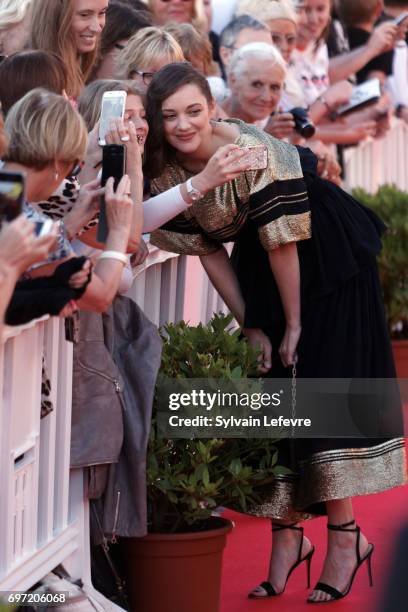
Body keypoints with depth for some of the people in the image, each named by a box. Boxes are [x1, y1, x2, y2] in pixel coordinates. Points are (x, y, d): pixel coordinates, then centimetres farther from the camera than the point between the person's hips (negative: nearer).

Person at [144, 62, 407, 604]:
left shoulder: (252, 153, -31)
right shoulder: (163, 173, -11)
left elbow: (284, 244, -24)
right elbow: (208, 252, -2)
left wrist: (294, 325, -15)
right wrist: (250, 327, -1)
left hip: (327, 257, -6)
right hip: (260, 267, 6)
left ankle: (345, 536, -4)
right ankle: (287, 534, 15)